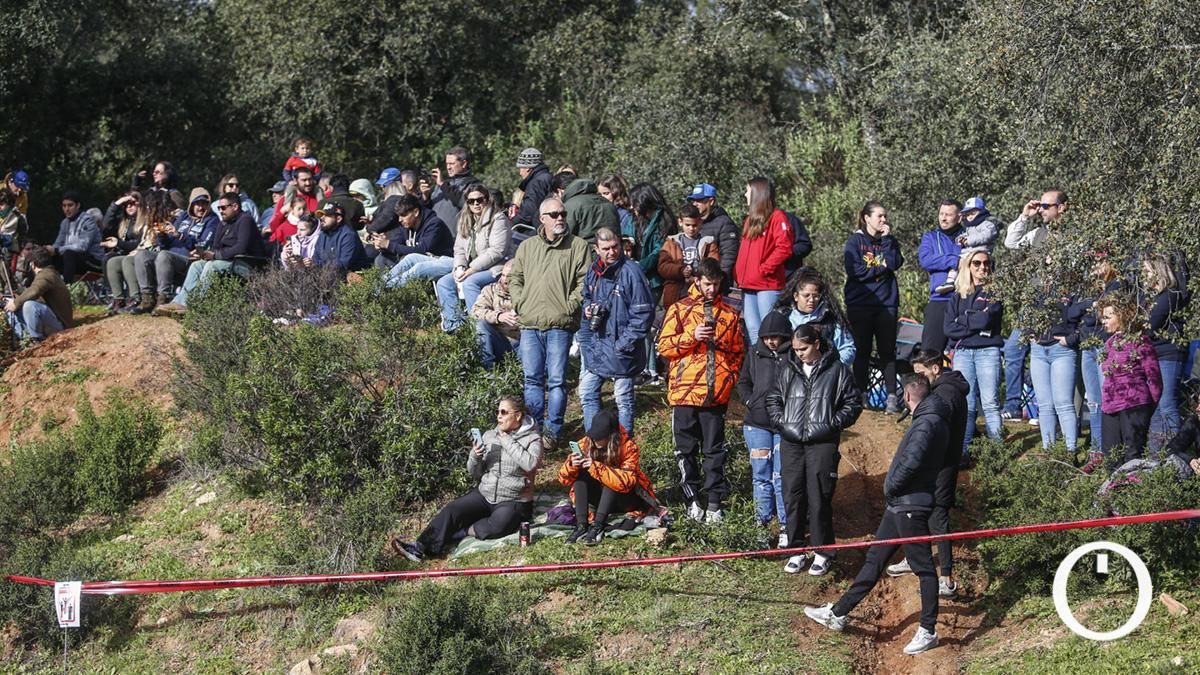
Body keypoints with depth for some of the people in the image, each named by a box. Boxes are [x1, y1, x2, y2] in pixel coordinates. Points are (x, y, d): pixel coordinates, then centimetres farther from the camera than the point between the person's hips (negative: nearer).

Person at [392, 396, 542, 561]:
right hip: (484, 495, 5)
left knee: (498, 525, -35)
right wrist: (475, 457, -10)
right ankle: (420, 548, -26)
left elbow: (530, 464, -26)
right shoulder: (489, 436, 10)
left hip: (514, 502, -5)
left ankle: (463, 530, -16)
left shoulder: (532, 439, -4)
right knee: (451, 510, -18)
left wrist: (507, 441, -17)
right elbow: (475, 474, 13)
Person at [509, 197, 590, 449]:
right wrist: (520, 304, 4)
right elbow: (515, 278, 18)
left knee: (557, 379, -4)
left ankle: (552, 431, 1)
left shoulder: (578, 246, 3)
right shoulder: (527, 247, 14)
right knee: (532, 378, 6)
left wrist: (570, 306, -10)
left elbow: (584, 281, -1)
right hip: (529, 324, 3)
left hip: (560, 325, -3)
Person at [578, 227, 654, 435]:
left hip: (620, 348, -7)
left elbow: (644, 312, -17)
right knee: (586, 393, 12)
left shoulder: (631, 272, -16)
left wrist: (625, 343, -18)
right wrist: (587, 307, 1)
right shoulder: (593, 271, 5)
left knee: (623, 398, 4)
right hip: (595, 345, 7)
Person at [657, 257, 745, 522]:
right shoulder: (680, 309, 1)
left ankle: (715, 501, 11)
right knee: (686, 450, 6)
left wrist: (730, 377, 1)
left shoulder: (729, 314, 7)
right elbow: (664, 346, -3)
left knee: (715, 450, 5)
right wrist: (692, 336, -16)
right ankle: (692, 500, 17)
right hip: (684, 391, -1)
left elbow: (738, 351, 15)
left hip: (716, 394, 1)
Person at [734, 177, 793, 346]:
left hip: (768, 285, -8)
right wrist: (738, 273, 9)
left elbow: (784, 249, -14)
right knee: (752, 331, 5)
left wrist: (763, 269, -14)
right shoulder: (750, 220, 21)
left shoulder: (777, 217, -4)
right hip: (748, 286, 8)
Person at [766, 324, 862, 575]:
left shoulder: (837, 370, 0)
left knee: (819, 498, -2)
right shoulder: (789, 369, 10)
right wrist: (780, 421, 4)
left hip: (822, 444, -3)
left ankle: (823, 552, 10)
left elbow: (853, 403, 4)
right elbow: (773, 399, 19)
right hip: (791, 443, 4)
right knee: (792, 497, 5)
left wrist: (833, 423, -7)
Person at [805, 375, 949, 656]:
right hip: (899, 504, 11)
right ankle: (837, 614, 20)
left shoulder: (928, 422, -17)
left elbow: (911, 461, -29)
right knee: (875, 559, 13)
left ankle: (928, 631, 7)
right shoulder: (927, 419, 15)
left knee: (923, 567, -1)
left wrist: (891, 487, -14)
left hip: (911, 506, -11)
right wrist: (892, 489, 11)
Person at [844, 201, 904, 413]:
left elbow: (895, 264, -6)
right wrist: (881, 268, -3)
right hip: (860, 302, -2)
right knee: (862, 350, 2)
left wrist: (886, 239, -7)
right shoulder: (855, 241, 3)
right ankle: (860, 394, 10)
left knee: (887, 351, -2)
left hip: (886, 302, 2)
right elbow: (854, 270, -10)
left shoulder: (890, 241, 12)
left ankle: (892, 396, -3)